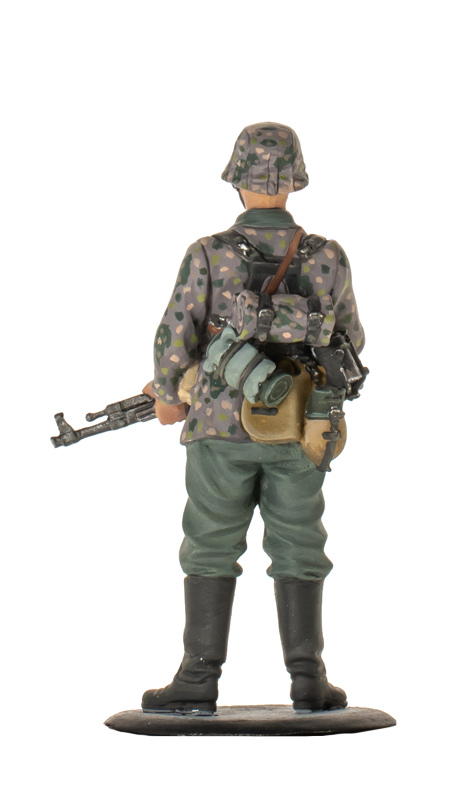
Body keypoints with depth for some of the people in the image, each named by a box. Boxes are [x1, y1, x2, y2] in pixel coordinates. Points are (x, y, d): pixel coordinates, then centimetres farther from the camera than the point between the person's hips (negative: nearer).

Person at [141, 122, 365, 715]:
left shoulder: (208, 255, -9)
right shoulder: (328, 258, -1)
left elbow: (174, 341, -12)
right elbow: (349, 340, 12)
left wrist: (166, 396, 6)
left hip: (223, 427, -2)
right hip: (299, 433, 2)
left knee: (212, 552, 6)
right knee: (297, 552, 10)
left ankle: (199, 682, 6)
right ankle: (307, 681, 10)